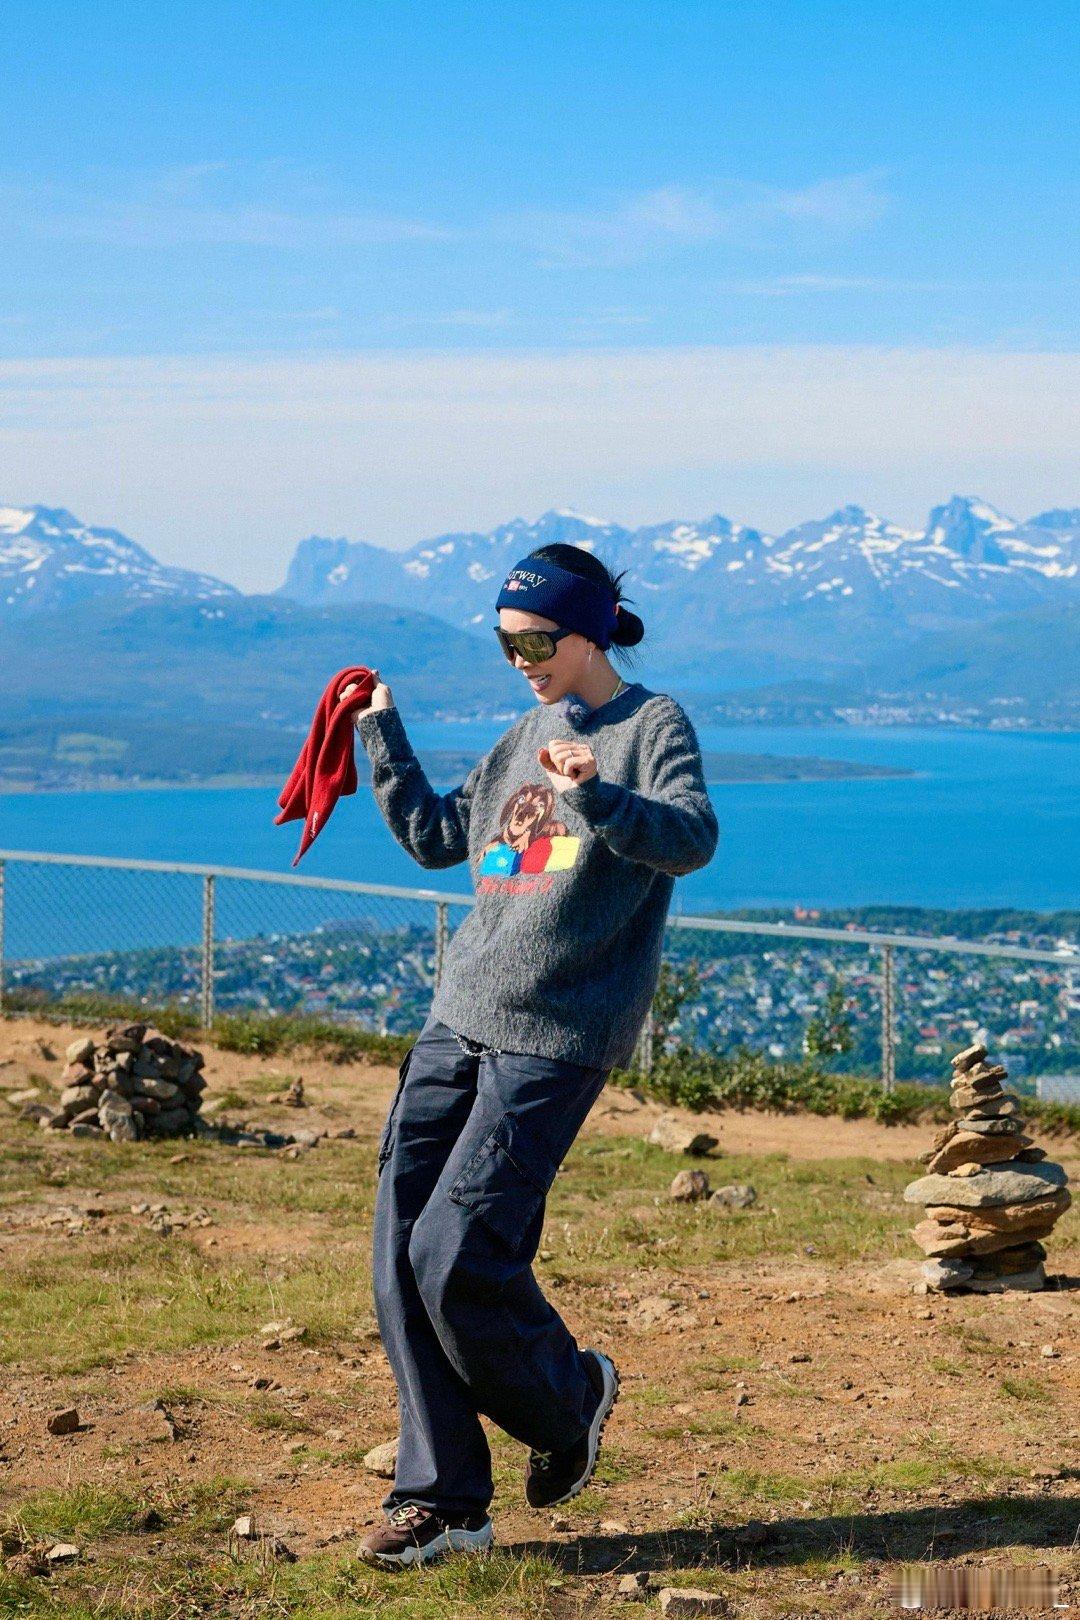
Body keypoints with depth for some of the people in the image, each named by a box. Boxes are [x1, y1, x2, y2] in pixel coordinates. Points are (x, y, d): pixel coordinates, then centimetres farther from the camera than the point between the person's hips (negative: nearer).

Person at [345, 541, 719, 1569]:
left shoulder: (652, 726, -2)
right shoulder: (524, 736, 19)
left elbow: (693, 838, -21)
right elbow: (436, 838, 28)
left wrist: (596, 798, -38)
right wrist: (381, 732, 22)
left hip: (556, 1039, -7)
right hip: (458, 1022, 7)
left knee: (456, 1255, -14)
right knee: (401, 1260, 1)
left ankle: (567, 1399, 15)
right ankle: (442, 1496, 10)